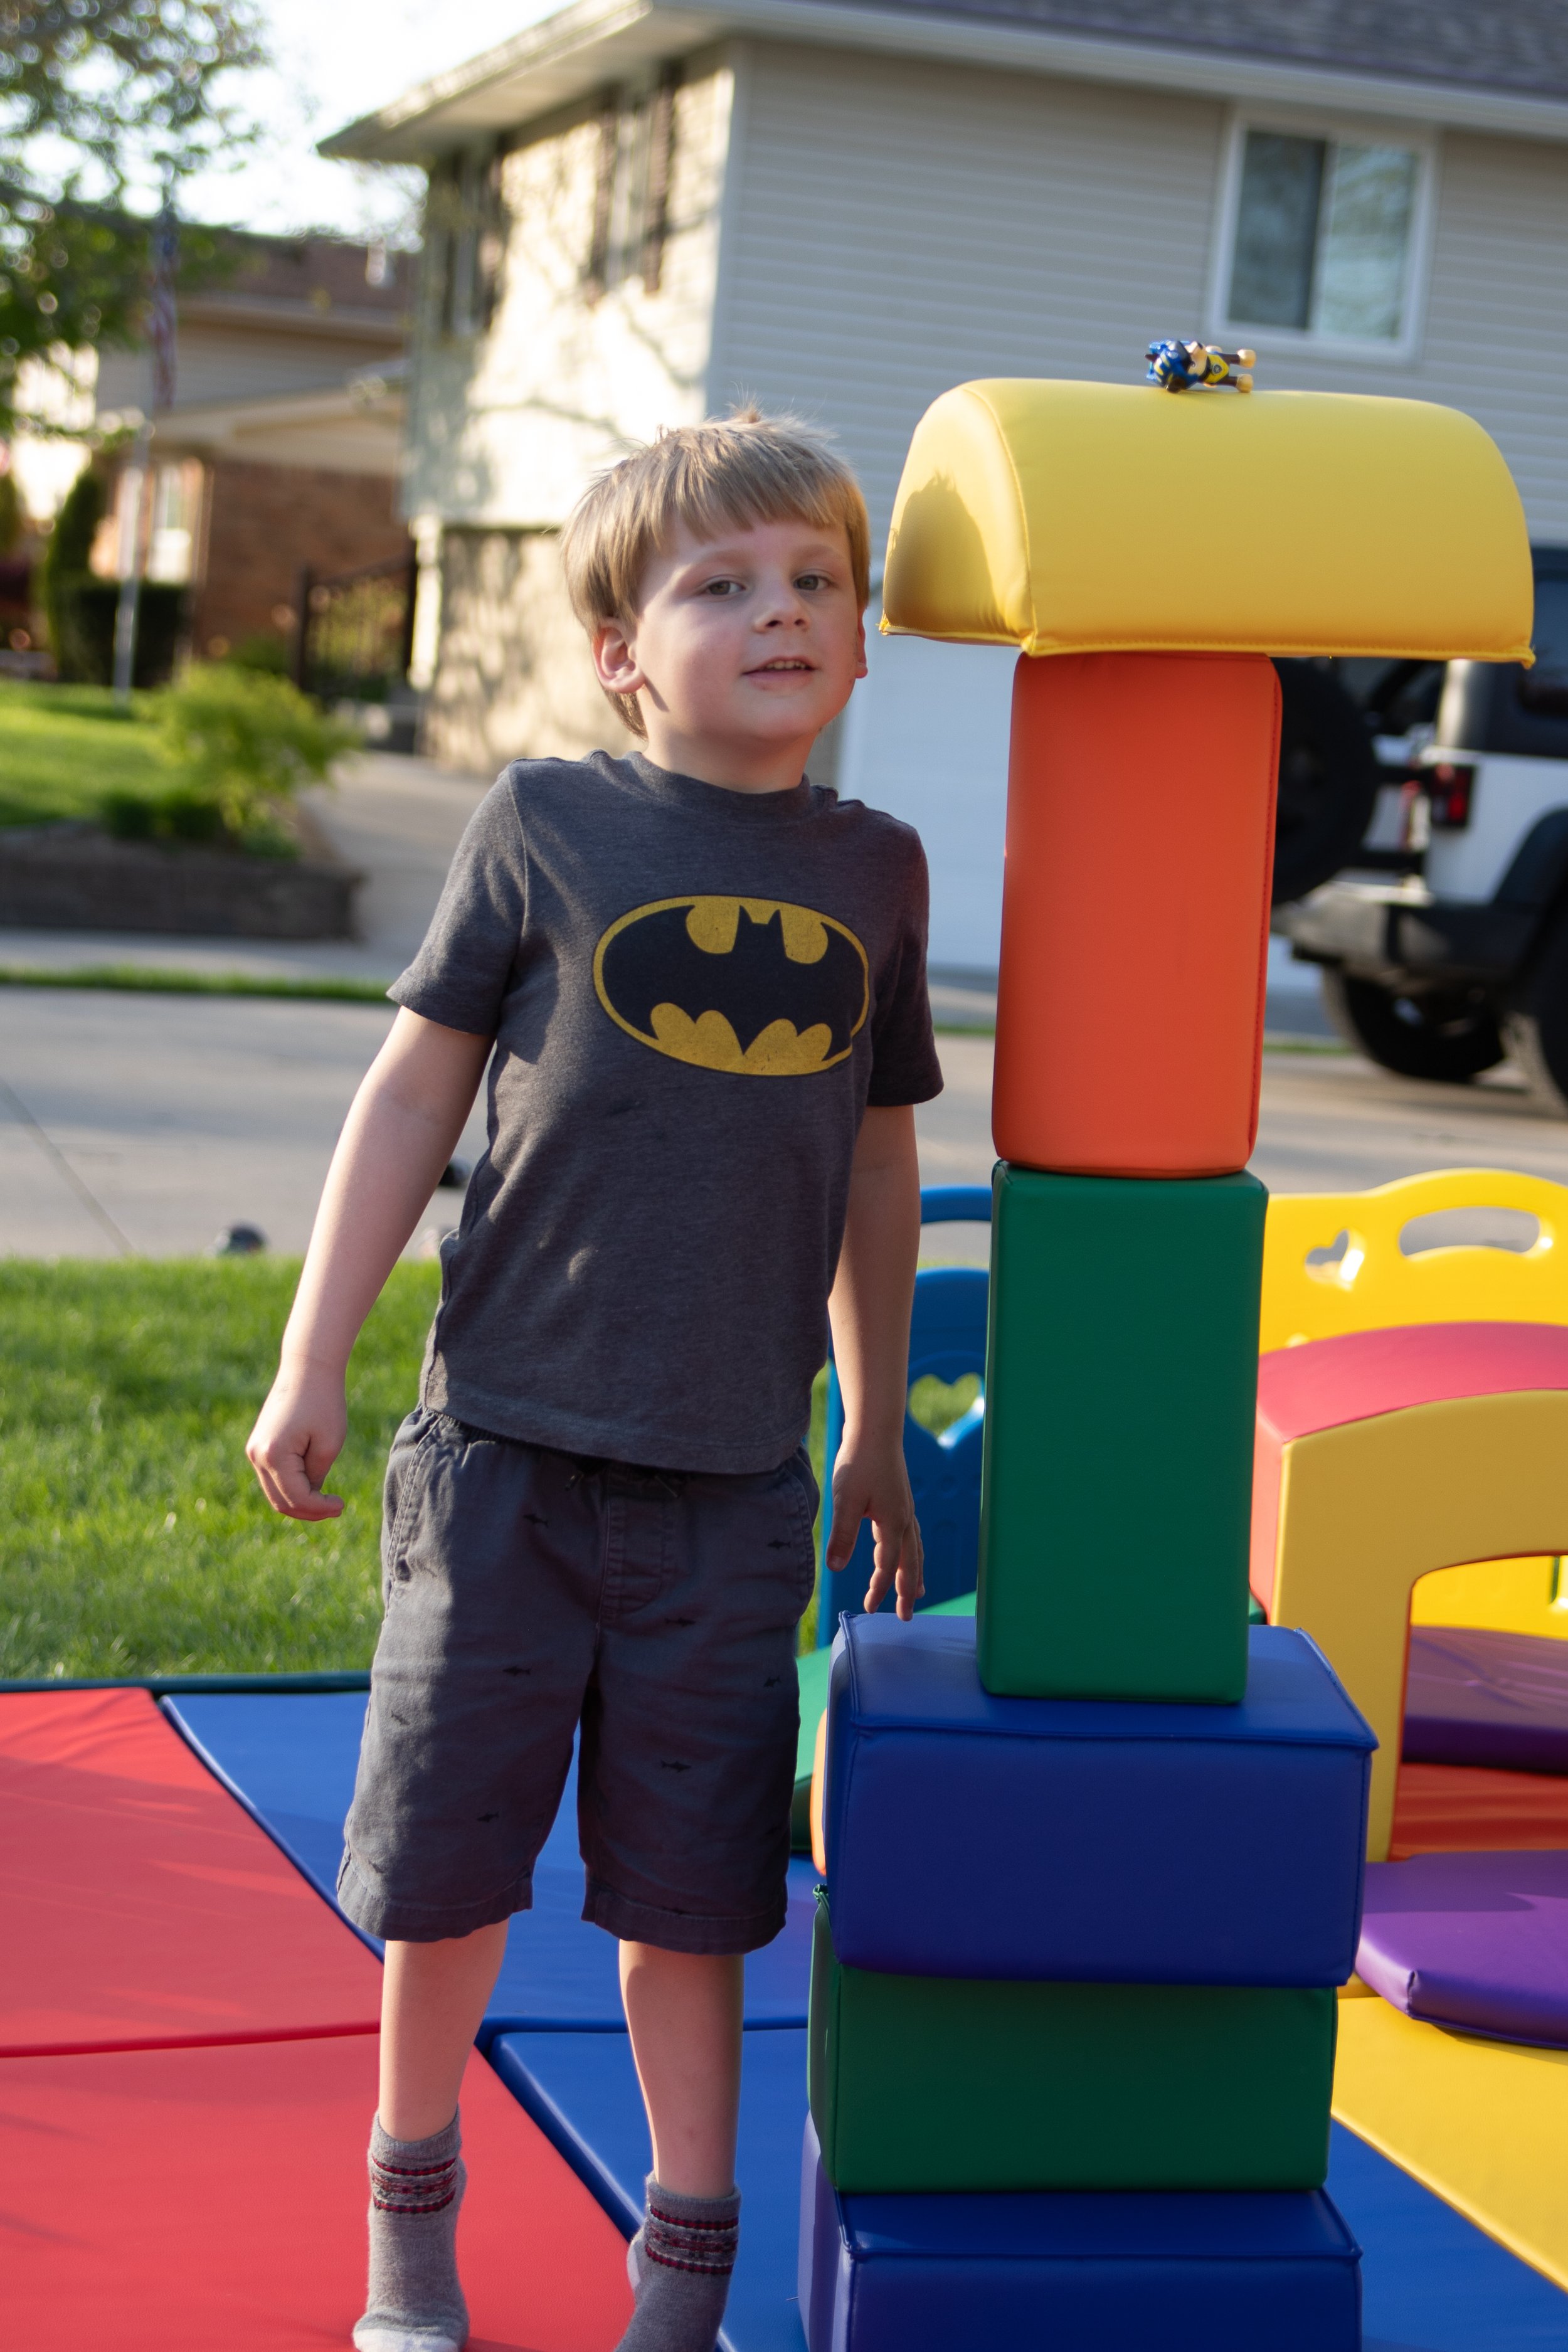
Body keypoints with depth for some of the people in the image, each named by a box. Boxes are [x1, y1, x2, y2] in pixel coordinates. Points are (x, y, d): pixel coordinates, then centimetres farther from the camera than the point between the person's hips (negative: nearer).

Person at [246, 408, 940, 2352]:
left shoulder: (874, 871, 6)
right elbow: (411, 1100, 1)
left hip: (734, 1485, 2)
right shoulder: (547, 828, -3)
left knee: (693, 1890, 9)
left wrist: (879, 1436, 18)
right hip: (508, 1455, -2)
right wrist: (309, 1367, -1)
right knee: (446, 1852, 8)